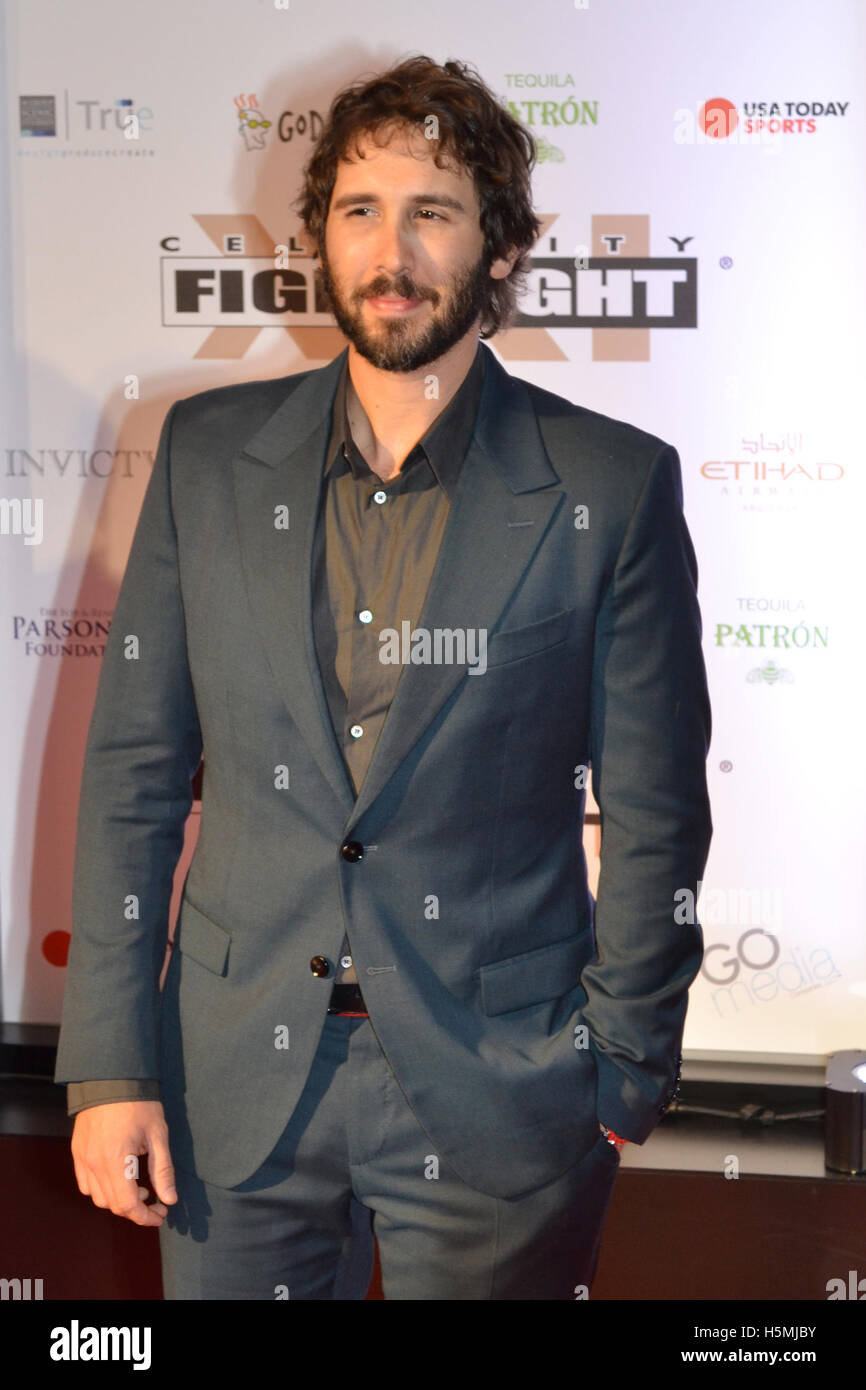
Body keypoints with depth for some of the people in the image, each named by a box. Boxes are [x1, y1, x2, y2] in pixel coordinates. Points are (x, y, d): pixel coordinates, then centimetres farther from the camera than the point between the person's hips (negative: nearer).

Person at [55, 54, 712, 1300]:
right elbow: (135, 765, 4)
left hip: (496, 1105, -2)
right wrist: (109, 1062, 1)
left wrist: (622, 1088, -2)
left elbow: (654, 817, -2)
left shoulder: (611, 486, -6)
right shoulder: (209, 452, 2)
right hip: (236, 1096, 3)